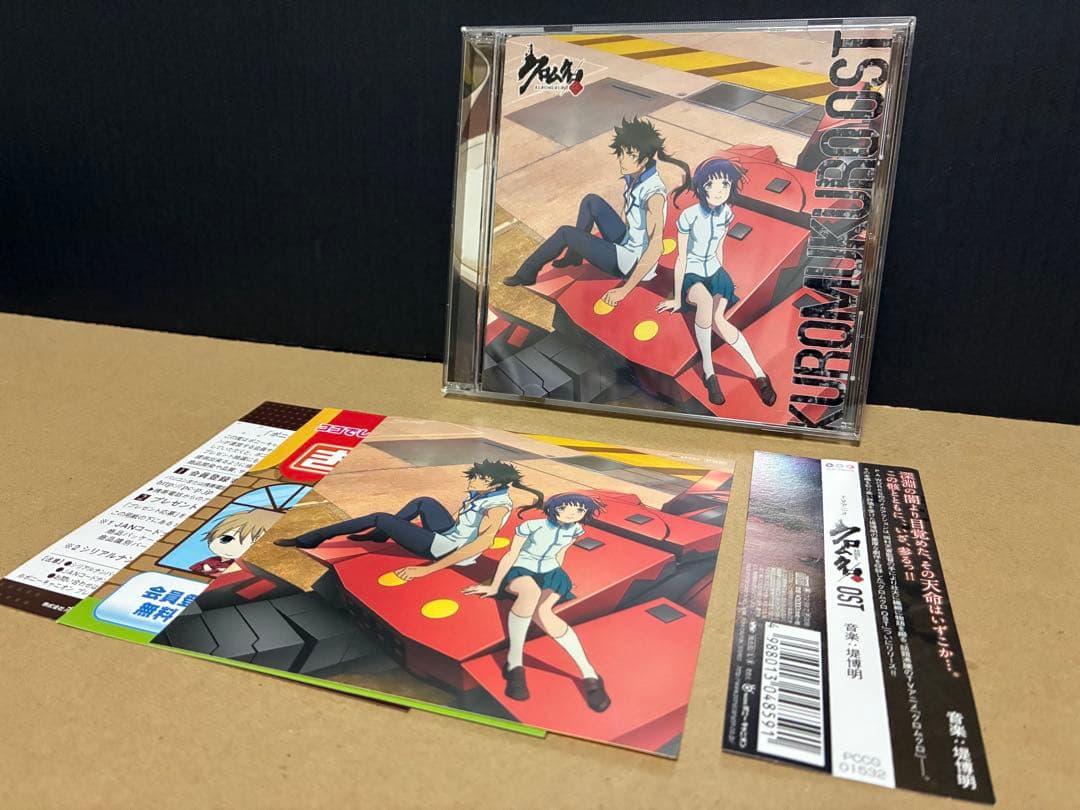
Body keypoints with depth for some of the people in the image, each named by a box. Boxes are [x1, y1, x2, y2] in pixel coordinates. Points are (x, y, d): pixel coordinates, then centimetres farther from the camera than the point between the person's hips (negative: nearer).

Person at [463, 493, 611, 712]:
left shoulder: (575, 529, -4)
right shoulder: (532, 526, -19)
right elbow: (511, 556, -10)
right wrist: (494, 587, -3)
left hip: (550, 573, 2)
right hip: (521, 571, -2)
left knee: (542, 611, -35)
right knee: (531, 591, -42)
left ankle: (589, 674, -38)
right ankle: (514, 663, -33)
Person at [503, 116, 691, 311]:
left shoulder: (654, 194, -28)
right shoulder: (635, 177, -2)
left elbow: (655, 250, -32)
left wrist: (624, 290, -30)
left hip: (636, 264, -8)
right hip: (626, 244, 8)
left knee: (566, 233, -7)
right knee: (591, 201, 6)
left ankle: (526, 274, 11)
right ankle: (574, 255, 16)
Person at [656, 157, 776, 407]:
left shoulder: (726, 214, -5)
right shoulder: (689, 216, -19)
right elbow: (681, 259, -13)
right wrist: (677, 298, -9)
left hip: (715, 272, 3)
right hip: (692, 275, -3)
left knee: (718, 320, -28)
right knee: (706, 301, -40)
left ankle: (759, 373, -22)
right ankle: (708, 369, -29)